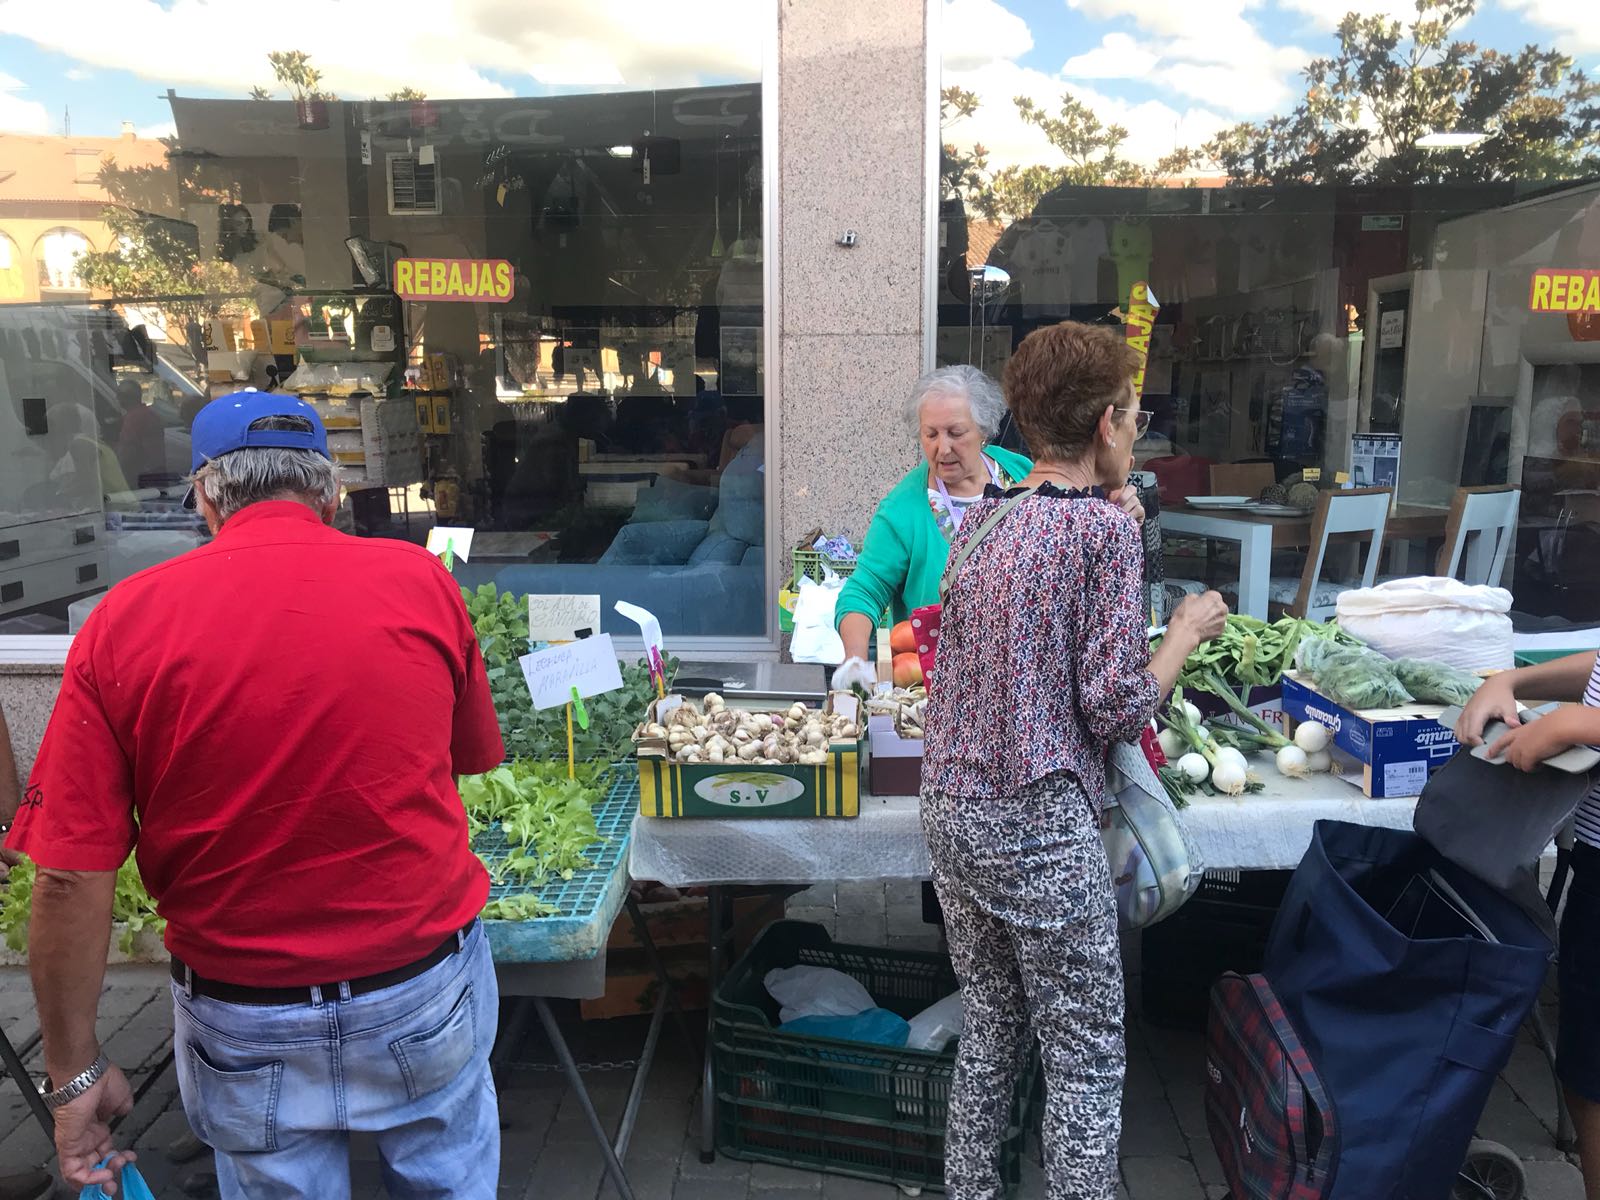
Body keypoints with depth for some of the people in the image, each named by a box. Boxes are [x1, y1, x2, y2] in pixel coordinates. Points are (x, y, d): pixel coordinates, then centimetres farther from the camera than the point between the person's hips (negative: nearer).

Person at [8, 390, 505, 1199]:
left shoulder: (125, 620, -13)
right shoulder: (421, 580, -11)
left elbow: (71, 878, -13)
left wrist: (75, 1072, 0)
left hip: (246, 1024, 0)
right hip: (428, 988, 0)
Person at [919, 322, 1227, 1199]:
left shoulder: (981, 517, 8)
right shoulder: (1106, 528, -13)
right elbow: (1116, 709, -14)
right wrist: (1188, 630, 3)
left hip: (951, 812, 8)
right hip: (1039, 825, -7)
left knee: (990, 1029, 21)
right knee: (1086, 1056, 8)